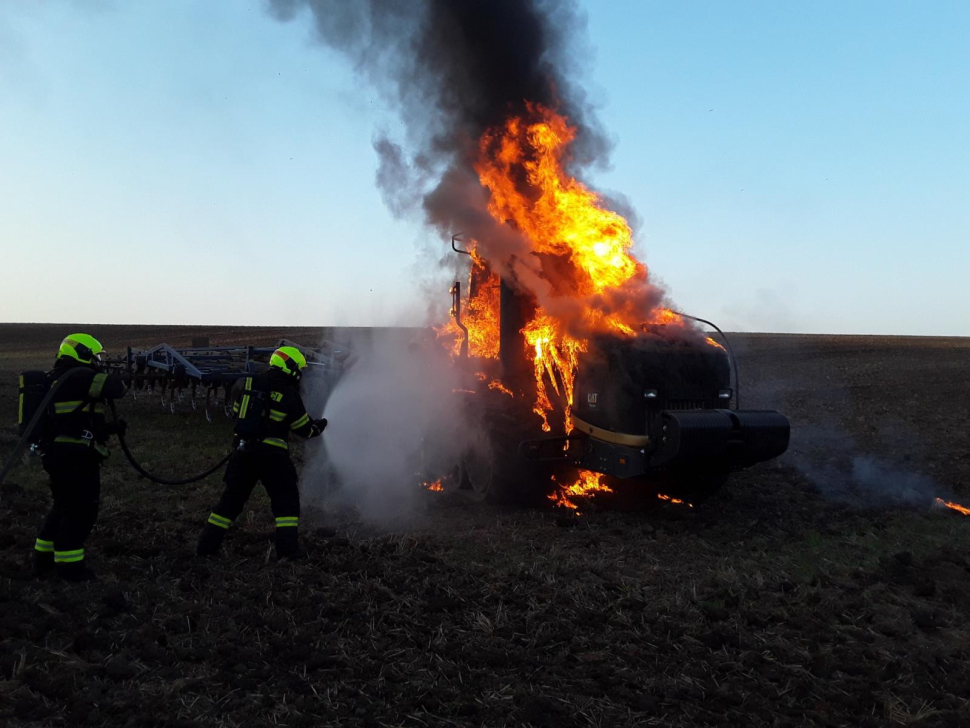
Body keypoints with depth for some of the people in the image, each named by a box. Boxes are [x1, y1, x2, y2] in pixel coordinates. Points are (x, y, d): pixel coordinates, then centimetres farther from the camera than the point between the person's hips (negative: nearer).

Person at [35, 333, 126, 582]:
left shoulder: (58, 381, 20)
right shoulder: (78, 377, -14)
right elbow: (116, 388, -22)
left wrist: (112, 428, 15)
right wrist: (114, 382, 1)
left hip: (59, 455, 11)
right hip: (75, 457, -11)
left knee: (64, 506, 20)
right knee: (81, 510, -2)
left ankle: (44, 560, 28)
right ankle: (68, 566, 5)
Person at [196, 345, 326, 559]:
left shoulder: (246, 384, 3)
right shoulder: (290, 395, -7)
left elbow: (235, 408, 19)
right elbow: (304, 429, 3)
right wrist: (318, 427, 24)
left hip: (242, 451, 4)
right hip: (272, 454, -4)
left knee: (232, 498, 16)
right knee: (286, 500, 8)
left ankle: (206, 546, 21)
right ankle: (288, 548, 1)